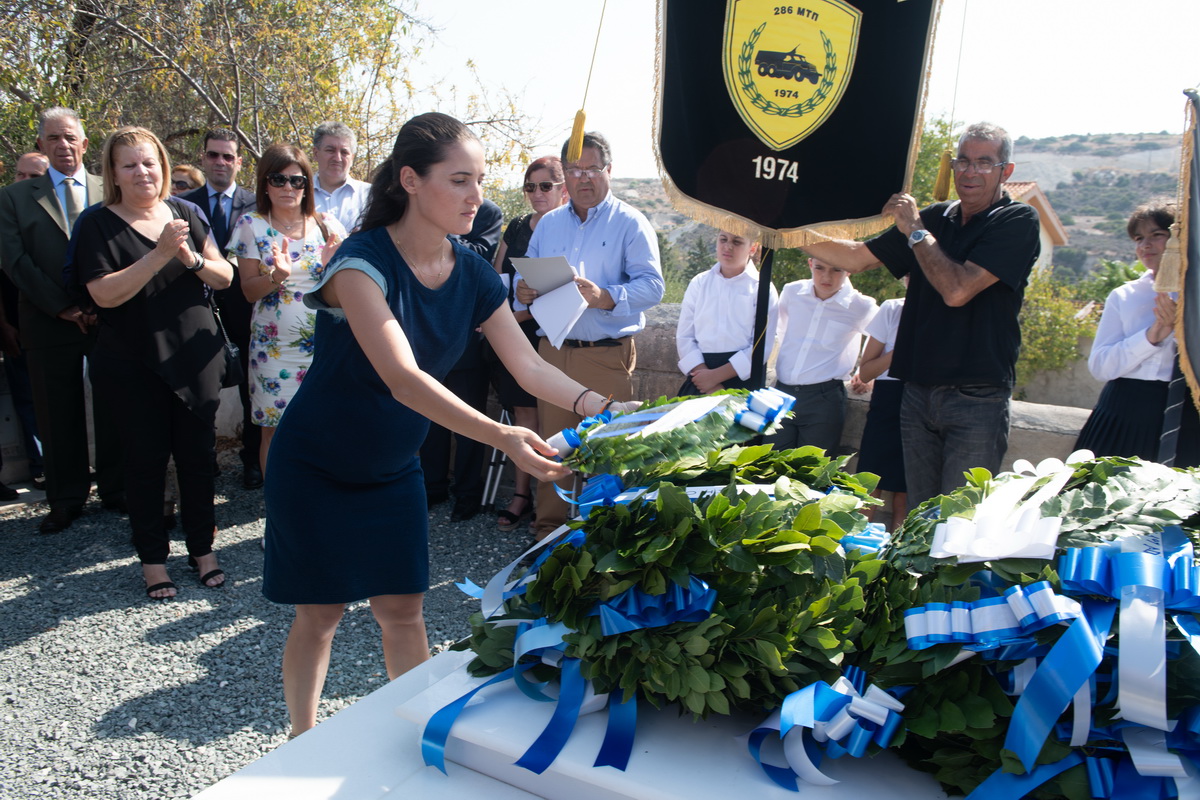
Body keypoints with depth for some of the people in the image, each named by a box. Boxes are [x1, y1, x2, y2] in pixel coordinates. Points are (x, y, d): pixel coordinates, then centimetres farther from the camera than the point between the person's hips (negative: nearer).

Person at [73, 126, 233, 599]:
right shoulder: (97, 225, -3)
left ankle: (202, 549, 21)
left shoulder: (185, 214, 7)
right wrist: (160, 254, -22)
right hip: (135, 363, -2)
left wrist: (191, 258, -17)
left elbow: (225, 277, 3)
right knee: (146, 459, 4)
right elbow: (105, 293, -15)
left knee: (198, 454, 6)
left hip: (195, 356, 3)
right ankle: (152, 559, 18)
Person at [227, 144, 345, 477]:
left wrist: (333, 265, -12)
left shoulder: (327, 224, 5)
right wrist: (276, 275, -19)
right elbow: (249, 291, -1)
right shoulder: (252, 225, 2)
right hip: (275, 347, -1)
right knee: (275, 429, 5)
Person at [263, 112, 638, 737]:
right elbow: (402, 378, -38)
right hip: (316, 468, -5)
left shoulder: (472, 274, -7)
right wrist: (501, 436, -48)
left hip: (393, 469, 5)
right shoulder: (362, 261, -26)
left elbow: (529, 366, -9)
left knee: (402, 608, 9)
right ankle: (303, 741, 28)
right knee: (319, 613, 6)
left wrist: (602, 406, -26)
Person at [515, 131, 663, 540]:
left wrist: (605, 297, -25)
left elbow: (652, 286, -10)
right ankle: (549, 527, 21)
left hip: (607, 354, -4)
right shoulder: (548, 224, 16)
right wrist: (523, 292, -7)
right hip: (553, 350, 4)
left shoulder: (630, 222, 0)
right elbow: (527, 277, 17)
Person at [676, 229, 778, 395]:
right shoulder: (699, 283, 6)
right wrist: (706, 379, -12)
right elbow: (684, 336, 2)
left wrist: (715, 376, -13)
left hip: (742, 378, -2)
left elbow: (762, 347, -7)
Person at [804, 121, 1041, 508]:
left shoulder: (1018, 222, -6)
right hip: (919, 393, 6)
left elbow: (957, 290, -18)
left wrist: (915, 230, -10)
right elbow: (858, 257, 16)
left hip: (977, 400, -6)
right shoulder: (935, 219, 12)